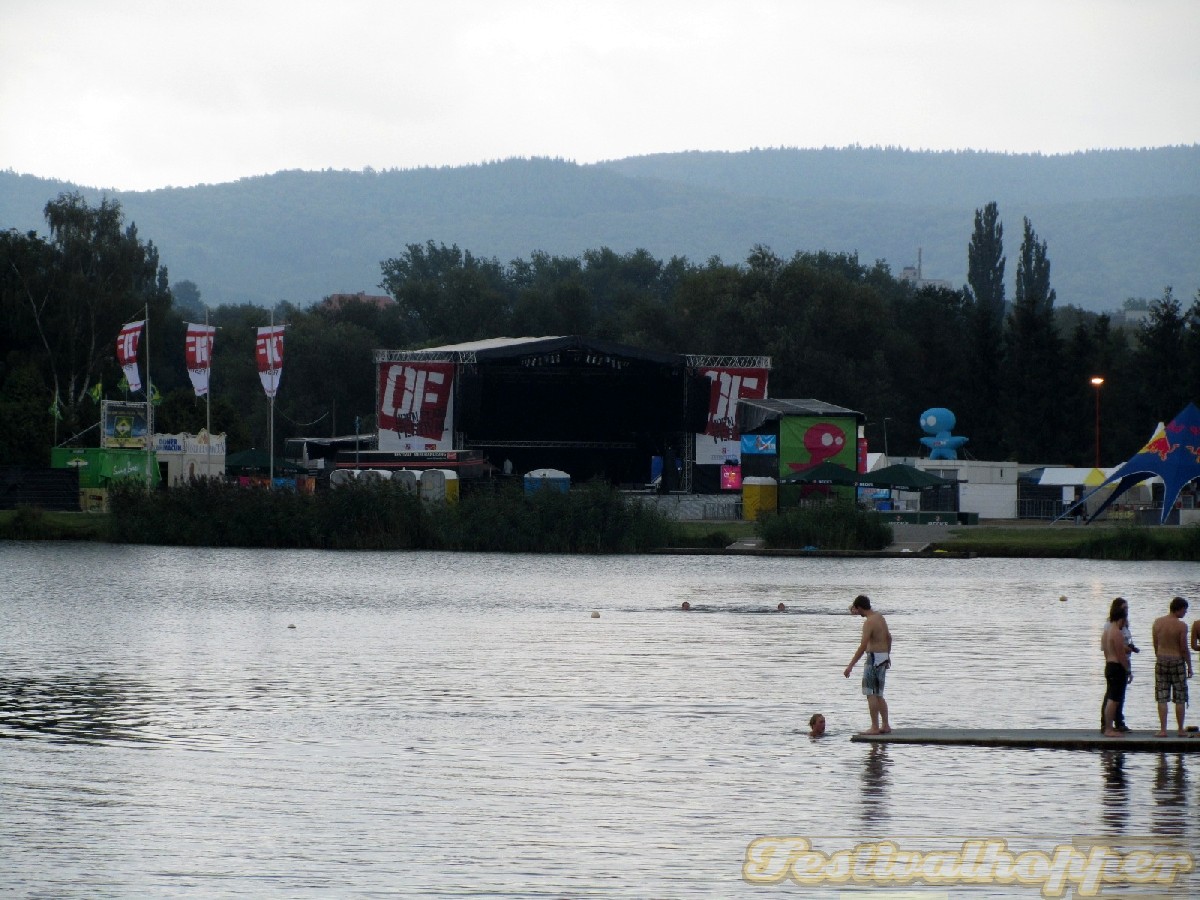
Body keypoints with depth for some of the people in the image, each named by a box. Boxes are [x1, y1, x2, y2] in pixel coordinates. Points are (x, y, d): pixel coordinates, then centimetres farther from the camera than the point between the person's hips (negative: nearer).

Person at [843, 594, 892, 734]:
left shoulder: (869, 622, -18)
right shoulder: (880, 618, 11)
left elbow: (862, 647, -23)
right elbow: (888, 637, 24)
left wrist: (850, 666, -22)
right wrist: (887, 655, 37)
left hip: (874, 658, -9)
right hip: (883, 657, 9)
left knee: (871, 694, -6)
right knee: (878, 695, 15)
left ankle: (875, 727, -7)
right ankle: (885, 726, 15)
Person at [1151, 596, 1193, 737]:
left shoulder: (1157, 622, 1)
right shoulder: (1181, 626, -13)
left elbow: (1155, 645, 8)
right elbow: (1184, 649, -10)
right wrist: (1189, 666, 0)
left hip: (1161, 661, 4)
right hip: (1177, 661, -4)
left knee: (1162, 698, 5)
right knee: (1180, 699, 7)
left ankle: (1162, 729, 1)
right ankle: (1181, 730, 11)